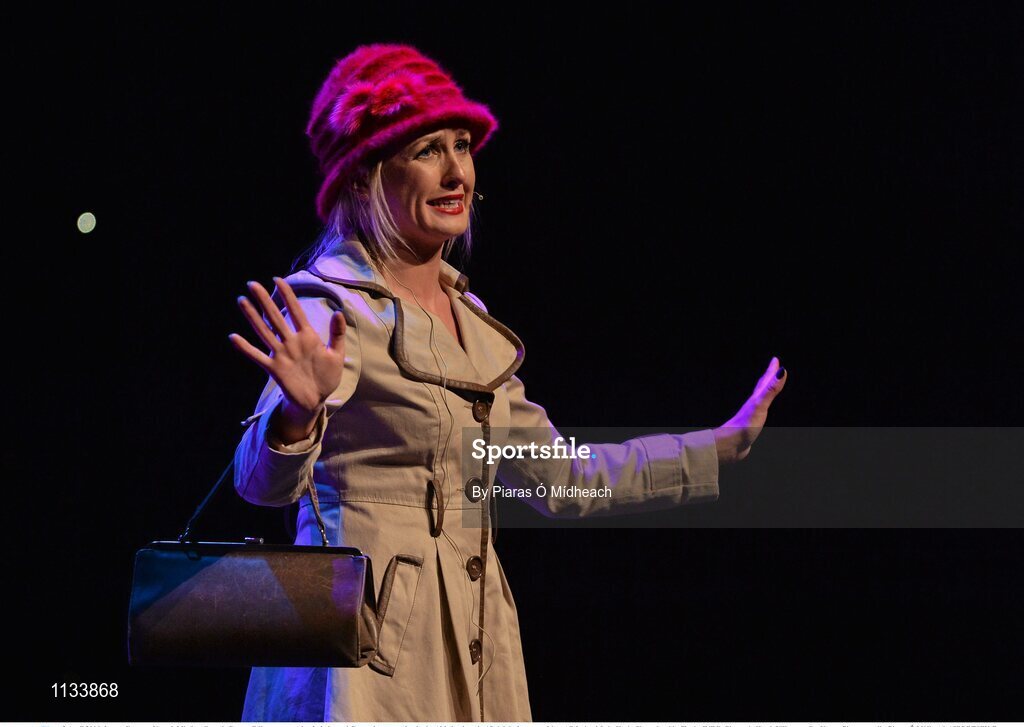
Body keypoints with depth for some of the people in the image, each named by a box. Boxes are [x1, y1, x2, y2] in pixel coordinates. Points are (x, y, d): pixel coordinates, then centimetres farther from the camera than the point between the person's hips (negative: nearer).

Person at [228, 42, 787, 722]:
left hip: (472, 649, 7)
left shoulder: (470, 316, 14)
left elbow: (558, 478, 21)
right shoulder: (331, 306, -9)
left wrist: (726, 443, 23)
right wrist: (297, 414, -44)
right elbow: (263, 478, -22)